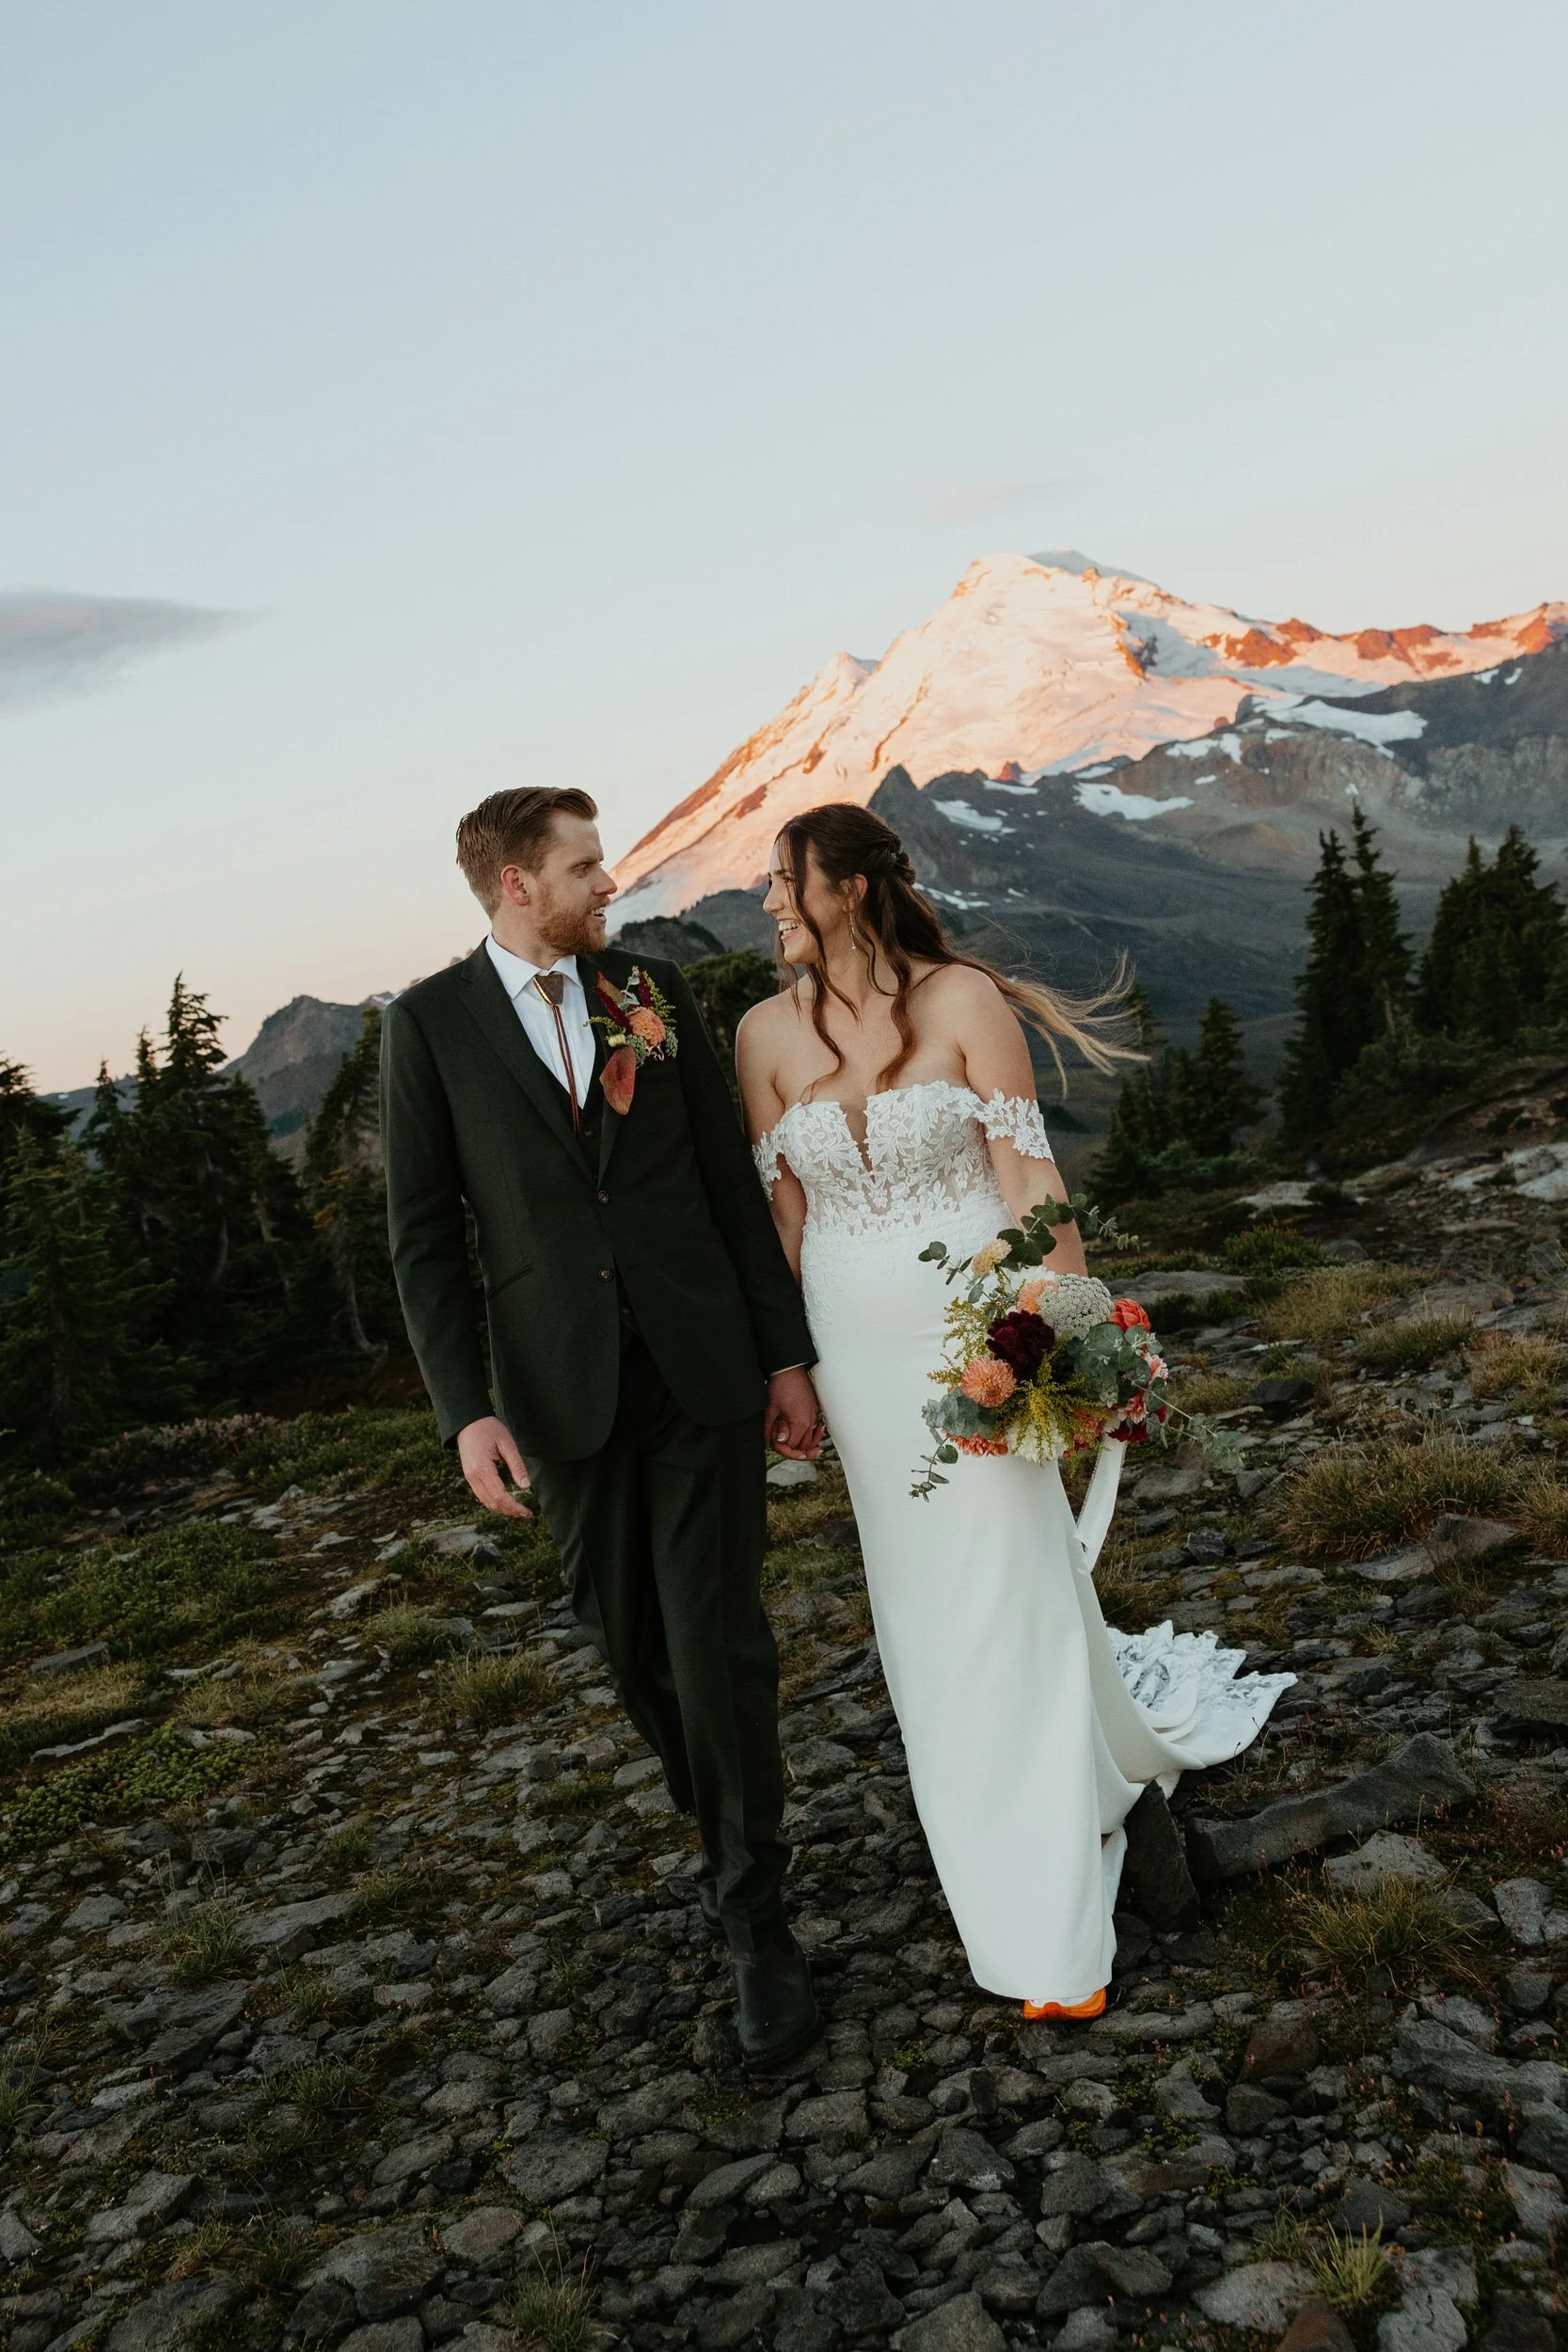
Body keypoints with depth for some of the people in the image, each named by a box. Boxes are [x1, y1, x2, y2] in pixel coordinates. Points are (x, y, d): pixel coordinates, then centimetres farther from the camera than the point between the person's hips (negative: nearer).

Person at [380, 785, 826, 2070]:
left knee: (719, 1641, -2)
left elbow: (733, 1181, 7)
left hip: (701, 1370, 0)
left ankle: (755, 1917, 14)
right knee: (638, 1651, 12)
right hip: (563, 1390, 0)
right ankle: (730, 1831, 37)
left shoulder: (654, 989, 5)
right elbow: (426, 1235, -1)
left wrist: (787, 1352, 6)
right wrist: (468, 1409, -9)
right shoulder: (430, 1021, 0)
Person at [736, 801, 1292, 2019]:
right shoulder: (768, 1033, -1)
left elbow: (1029, 1177, -11)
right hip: (856, 1343, 4)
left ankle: (1056, 1929, 23)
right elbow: (783, 1208, 4)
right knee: (925, 1596, 13)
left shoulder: (963, 1000, -11)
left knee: (1010, 1587, 3)